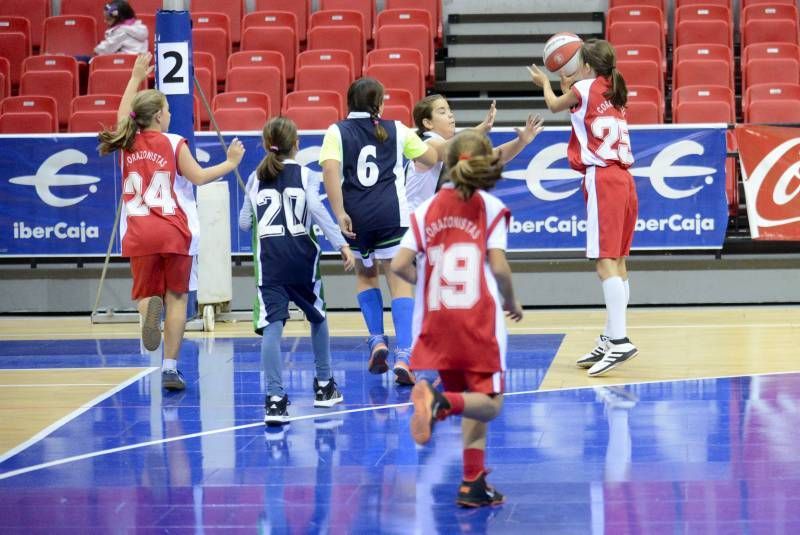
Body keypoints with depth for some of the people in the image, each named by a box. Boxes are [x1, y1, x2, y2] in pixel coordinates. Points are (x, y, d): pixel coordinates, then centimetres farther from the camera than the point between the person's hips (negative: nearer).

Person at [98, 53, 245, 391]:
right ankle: (170, 368, 4)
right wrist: (230, 163, 7)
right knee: (176, 297, 7)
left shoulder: (128, 142, 6)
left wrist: (136, 78, 35)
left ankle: (148, 308, -31)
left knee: (145, 293, 9)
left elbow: (123, 113, 25)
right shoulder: (173, 144, -5)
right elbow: (199, 177, -6)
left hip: (139, 232, 3)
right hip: (174, 230, -2)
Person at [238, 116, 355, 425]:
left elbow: (244, 223, 11)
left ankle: (275, 399, -22)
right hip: (301, 256, -1)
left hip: (269, 259, 1)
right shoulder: (305, 175, 3)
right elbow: (316, 208, -13)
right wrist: (342, 244, -15)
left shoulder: (256, 179, 10)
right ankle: (324, 387, 30)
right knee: (318, 318, 21)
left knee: (272, 326, -9)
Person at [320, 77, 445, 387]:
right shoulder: (396, 131, 10)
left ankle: (377, 340, 13)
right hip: (391, 213, -1)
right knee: (399, 282, 0)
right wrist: (447, 146, 42)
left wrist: (339, 213, -13)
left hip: (355, 217, 1)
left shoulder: (337, 132, 6)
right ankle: (402, 357, -14)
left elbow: (330, 169, -11)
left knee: (365, 274, 26)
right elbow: (432, 157, 21)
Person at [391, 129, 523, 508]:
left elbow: (400, 266, -1)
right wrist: (511, 303, 9)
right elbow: (499, 266, -10)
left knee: (473, 406, 17)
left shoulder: (427, 209, 6)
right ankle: (441, 402, -31)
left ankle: (474, 484, 11)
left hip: (437, 320, 5)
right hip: (479, 318, -4)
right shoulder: (490, 207, -2)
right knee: (488, 403, 0)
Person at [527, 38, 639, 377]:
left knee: (606, 263, -14)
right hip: (623, 180, 8)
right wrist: (566, 86, 41)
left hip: (601, 180, -8)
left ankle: (619, 341, -23)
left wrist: (545, 84, 38)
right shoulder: (613, 93, 16)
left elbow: (555, 106, 19)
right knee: (617, 262, 11)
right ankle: (610, 340, 16)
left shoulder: (584, 88, -2)